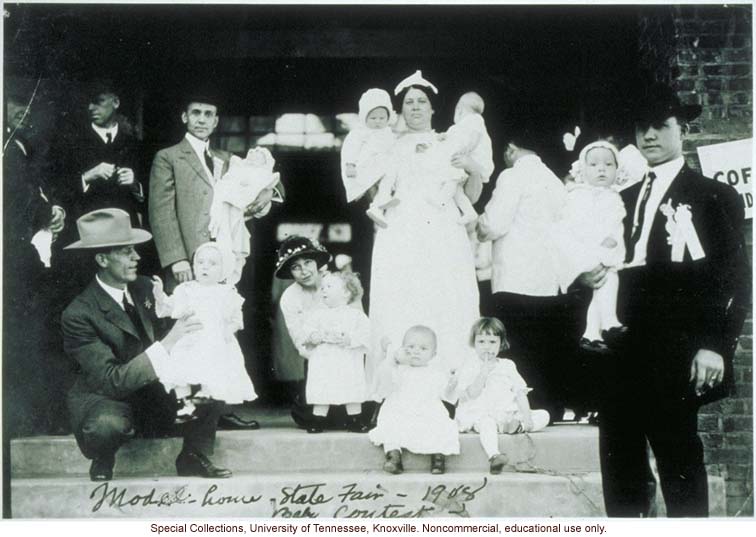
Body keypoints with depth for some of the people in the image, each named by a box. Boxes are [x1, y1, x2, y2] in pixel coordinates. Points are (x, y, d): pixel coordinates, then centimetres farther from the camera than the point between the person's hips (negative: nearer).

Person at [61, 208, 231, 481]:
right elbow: (112, 380, -29)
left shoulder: (144, 287, -1)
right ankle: (102, 465, -3)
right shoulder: (78, 315, -22)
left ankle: (194, 457, 2)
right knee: (107, 425, -40)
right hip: (105, 400, -5)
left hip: (155, 393, 6)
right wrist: (167, 344, -39)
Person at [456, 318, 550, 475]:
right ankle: (494, 456, -59)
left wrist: (526, 416, -6)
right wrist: (484, 371, -15)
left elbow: (520, 392, 7)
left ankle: (518, 426, -34)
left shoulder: (507, 366, 13)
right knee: (486, 421, -41)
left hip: (508, 415, 4)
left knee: (543, 415, -11)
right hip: (481, 414, -4)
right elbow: (472, 394, -8)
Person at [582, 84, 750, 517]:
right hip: (624, 352, 5)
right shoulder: (625, 199, 20)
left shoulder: (715, 196, 5)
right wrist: (589, 276, 0)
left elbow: (736, 277, -1)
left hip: (675, 358, -5)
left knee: (679, 461, -3)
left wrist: (717, 346, -10)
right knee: (620, 462, 4)